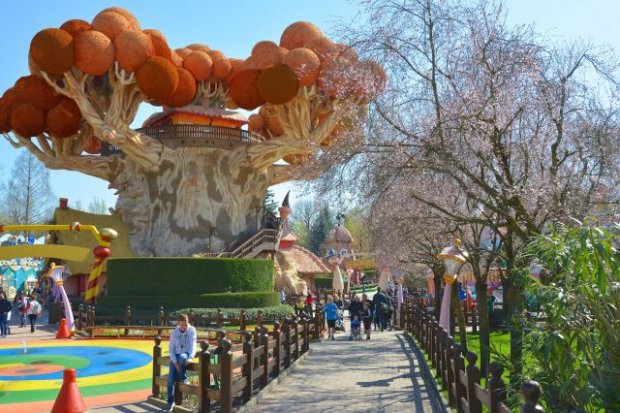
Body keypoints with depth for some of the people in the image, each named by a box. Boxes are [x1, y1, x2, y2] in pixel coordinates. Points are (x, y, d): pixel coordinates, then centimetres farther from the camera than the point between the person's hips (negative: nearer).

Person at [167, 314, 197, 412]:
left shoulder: (192, 330, -7)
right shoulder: (174, 332, -2)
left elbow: (193, 346, -12)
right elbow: (171, 349, -2)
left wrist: (190, 358, -29)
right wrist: (175, 362, -15)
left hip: (186, 354, -2)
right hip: (176, 356, 2)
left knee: (182, 357, -39)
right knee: (170, 378, -15)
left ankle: (183, 380, -15)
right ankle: (171, 402, 0)